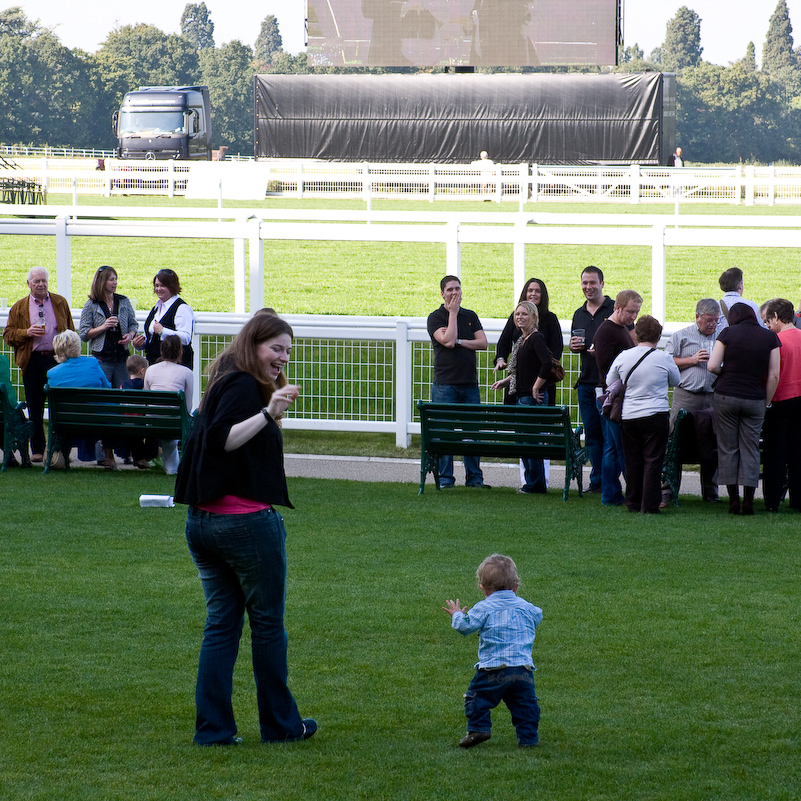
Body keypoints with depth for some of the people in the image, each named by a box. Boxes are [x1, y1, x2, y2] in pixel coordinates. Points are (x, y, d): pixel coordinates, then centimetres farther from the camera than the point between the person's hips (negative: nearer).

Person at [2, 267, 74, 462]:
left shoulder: (60, 303, 10)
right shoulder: (19, 308, 8)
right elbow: (8, 335, 5)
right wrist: (26, 333, -13)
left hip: (58, 359, 0)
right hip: (32, 363, 0)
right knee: (34, 409, 3)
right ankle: (37, 449, 9)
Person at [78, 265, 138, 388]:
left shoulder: (124, 302, 9)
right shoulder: (91, 305, -1)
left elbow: (133, 324, 17)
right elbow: (83, 334, -3)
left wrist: (130, 335, -4)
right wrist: (103, 327, -16)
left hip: (122, 357, 3)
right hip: (101, 358, -3)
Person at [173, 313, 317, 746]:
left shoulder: (224, 385, 17)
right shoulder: (243, 386, -12)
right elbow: (222, 439, -26)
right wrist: (267, 414, -33)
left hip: (202, 523, 9)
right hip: (246, 521, -9)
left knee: (221, 622, 9)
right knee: (268, 623, 4)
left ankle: (212, 726, 5)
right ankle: (280, 723, 13)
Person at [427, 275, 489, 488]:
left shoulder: (471, 316, 14)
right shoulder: (435, 318, 0)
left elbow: (483, 343, 3)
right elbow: (447, 341, -16)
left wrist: (458, 341, -8)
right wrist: (453, 313, -8)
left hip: (470, 383, 4)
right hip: (445, 383, -4)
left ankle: (474, 477, 9)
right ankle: (445, 477, 1)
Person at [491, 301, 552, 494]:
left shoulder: (536, 338, -13)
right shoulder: (522, 340, 16)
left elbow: (547, 364, -26)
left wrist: (536, 388, -21)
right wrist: (507, 381, 18)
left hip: (533, 398, -10)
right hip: (522, 396, 10)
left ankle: (536, 484, -1)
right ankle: (532, 482, 19)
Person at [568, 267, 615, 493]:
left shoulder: (615, 309, -2)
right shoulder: (579, 314, 17)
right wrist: (573, 346, 5)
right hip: (586, 381, 6)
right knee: (591, 433, 8)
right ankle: (597, 481, 14)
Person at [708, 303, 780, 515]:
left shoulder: (728, 333, -2)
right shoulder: (769, 337, 2)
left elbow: (712, 366, -7)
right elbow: (774, 375, -1)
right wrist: (766, 402, 8)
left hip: (726, 396, -1)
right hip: (755, 400, 1)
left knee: (728, 449, 7)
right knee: (751, 450, 6)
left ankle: (733, 499, 4)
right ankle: (748, 501, 1)